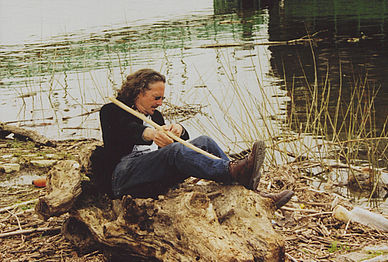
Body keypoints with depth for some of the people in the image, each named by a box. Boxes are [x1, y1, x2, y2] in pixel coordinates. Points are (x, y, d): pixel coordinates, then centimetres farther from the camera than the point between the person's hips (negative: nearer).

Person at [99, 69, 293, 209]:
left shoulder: (154, 116, 28)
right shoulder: (111, 111, 8)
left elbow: (182, 140, 12)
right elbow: (126, 131, -17)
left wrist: (178, 130, -14)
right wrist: (148, 133, -39)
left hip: (156, 181, 6)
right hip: (125, 178, -6)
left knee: (203, 143, -14)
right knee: (175, 150, -33)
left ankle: (250, 194, -28)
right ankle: (235, 171, -54)